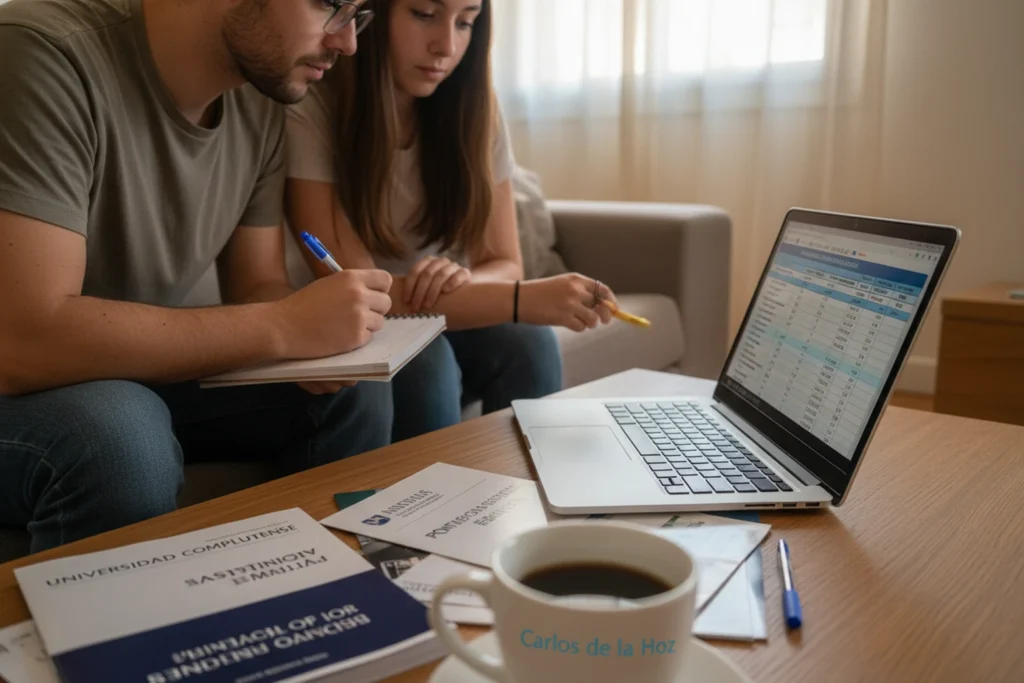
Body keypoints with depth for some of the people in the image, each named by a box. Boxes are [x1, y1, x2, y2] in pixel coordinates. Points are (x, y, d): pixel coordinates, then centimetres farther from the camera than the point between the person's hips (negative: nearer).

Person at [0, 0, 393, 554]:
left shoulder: (260, 101, -5)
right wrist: (284, 328, -33)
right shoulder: (46, 57, -27)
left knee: (352, 397, -8)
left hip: (134, 372, 6)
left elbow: (257, 286, 1)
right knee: (118, 433, -35)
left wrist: (314, 344, -21)